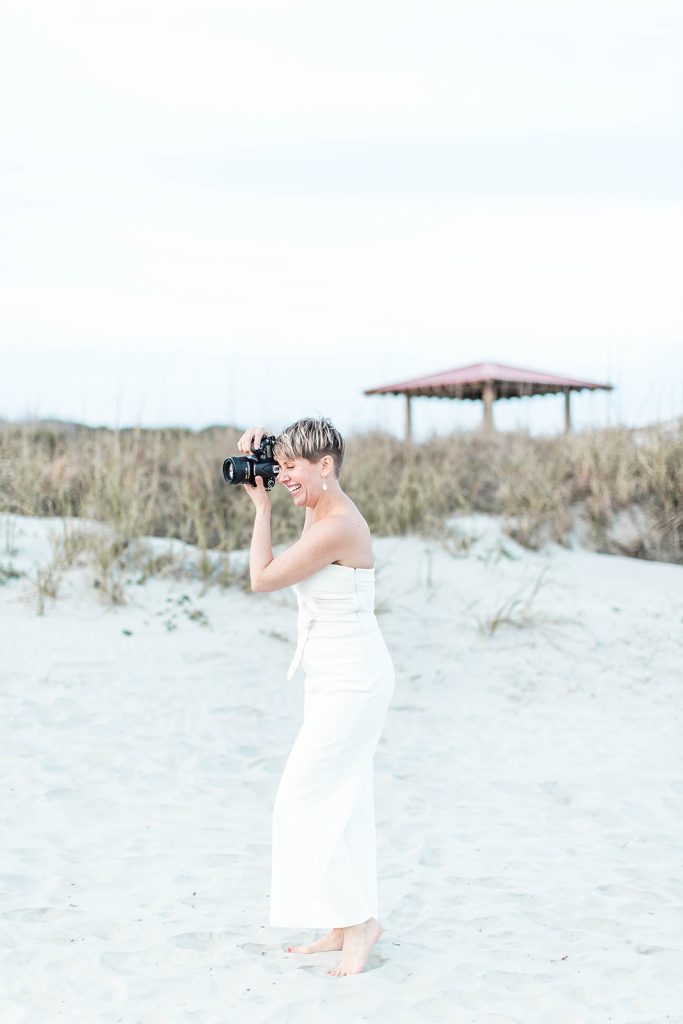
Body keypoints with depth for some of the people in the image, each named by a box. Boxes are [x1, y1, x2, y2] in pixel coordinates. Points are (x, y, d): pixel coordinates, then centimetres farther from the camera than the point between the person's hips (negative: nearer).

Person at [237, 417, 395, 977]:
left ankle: (358, 920, -2)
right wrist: (256, 452, 4)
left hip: (351, 681, -10)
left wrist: (262, 506, -9)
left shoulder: (336, 527, -22)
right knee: (338, 800, 13)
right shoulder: (323, 505, 6)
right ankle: (346, 925, 20)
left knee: (303, 800, -8)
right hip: (337, 678, 10)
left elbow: (263, 578, -17)